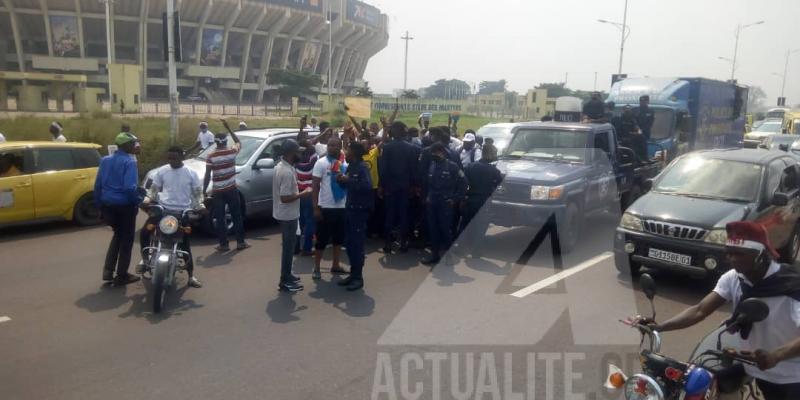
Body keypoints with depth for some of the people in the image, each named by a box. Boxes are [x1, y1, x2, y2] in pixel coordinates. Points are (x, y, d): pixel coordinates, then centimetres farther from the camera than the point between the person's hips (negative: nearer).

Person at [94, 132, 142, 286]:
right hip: (124, 206, -7)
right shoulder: (129, 162, -15)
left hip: (108, 205, 7)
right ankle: (121, 275, 12)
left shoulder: (105, 160, 7)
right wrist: (139, 201, -9)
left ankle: (108, 270, 19)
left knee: (117, 235, 24)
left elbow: (98, 185, 8)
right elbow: (130, 188, -24)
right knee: (126, 239, 6)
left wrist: (99, 204, 15)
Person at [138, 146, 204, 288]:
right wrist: (148, 199, -11)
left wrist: (200, 205, -15)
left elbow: (197, 192, 4)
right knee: (144, 233, -15)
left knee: (185, 244, 1)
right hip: (163, 209, 2)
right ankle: (145, 260, 10)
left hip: (183, 212, -2)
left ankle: (191, 276, 8)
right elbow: (154, 189, 10)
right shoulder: (161, 171, 5)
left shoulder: (191, 173, 1)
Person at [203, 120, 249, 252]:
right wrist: (228, 128, 19)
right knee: (237, 216, 11)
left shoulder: (211, 157, -9)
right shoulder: (232, 152, -4)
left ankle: (223, 244, 8)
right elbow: (239, 142, 19)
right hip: (231, 189, 2)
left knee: (220, 218, 6)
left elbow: (207, 176, -9)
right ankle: (240, 242, 15)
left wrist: (204, 191, 1)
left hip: (217, 191, -2)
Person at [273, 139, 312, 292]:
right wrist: (303, 194, -18)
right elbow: (285, 198, -28)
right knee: (288, 247, 0)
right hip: (288, 215, -10)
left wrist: (299, 193, 12)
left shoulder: (281, 166, 7)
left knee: (288, 246, 19)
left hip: (285, 213, 10)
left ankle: (287, 275, 30)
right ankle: (285, 281, 9)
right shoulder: (287, 172, -25)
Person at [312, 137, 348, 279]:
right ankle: (316, 268, 13)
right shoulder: (321, 163, -6)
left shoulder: (345, 164, 6)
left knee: (339, 238, 13)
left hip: (341, 207, 5)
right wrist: (316, 207, -14)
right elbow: (315, 186, -9)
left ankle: (335, 265, 26)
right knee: (322, 239, 2)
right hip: (325, 207, -5)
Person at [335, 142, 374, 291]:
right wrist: (341, 180, -4)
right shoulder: (350, 166, 11)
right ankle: (353, 274, 23)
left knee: (357, 244, -4)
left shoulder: (362, 167, -14)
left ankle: (358, 277, 5)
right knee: (349, 243, 12)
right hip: (350, 208, 9)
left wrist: (348, 180, -25)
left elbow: (367, 186, -28)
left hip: (360, 210, -9)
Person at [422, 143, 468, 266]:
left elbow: (463, 183, -5)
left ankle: (447, 255, 13)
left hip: (446, 203, -5)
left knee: (445, 229, 0)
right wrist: (426, 196, 10)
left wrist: (455, 199, -6)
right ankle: (435, 254, 17)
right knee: (432, 229, 7)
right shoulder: (431, 165, 7)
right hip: (431, 203, 5)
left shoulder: (452, 166, -7)